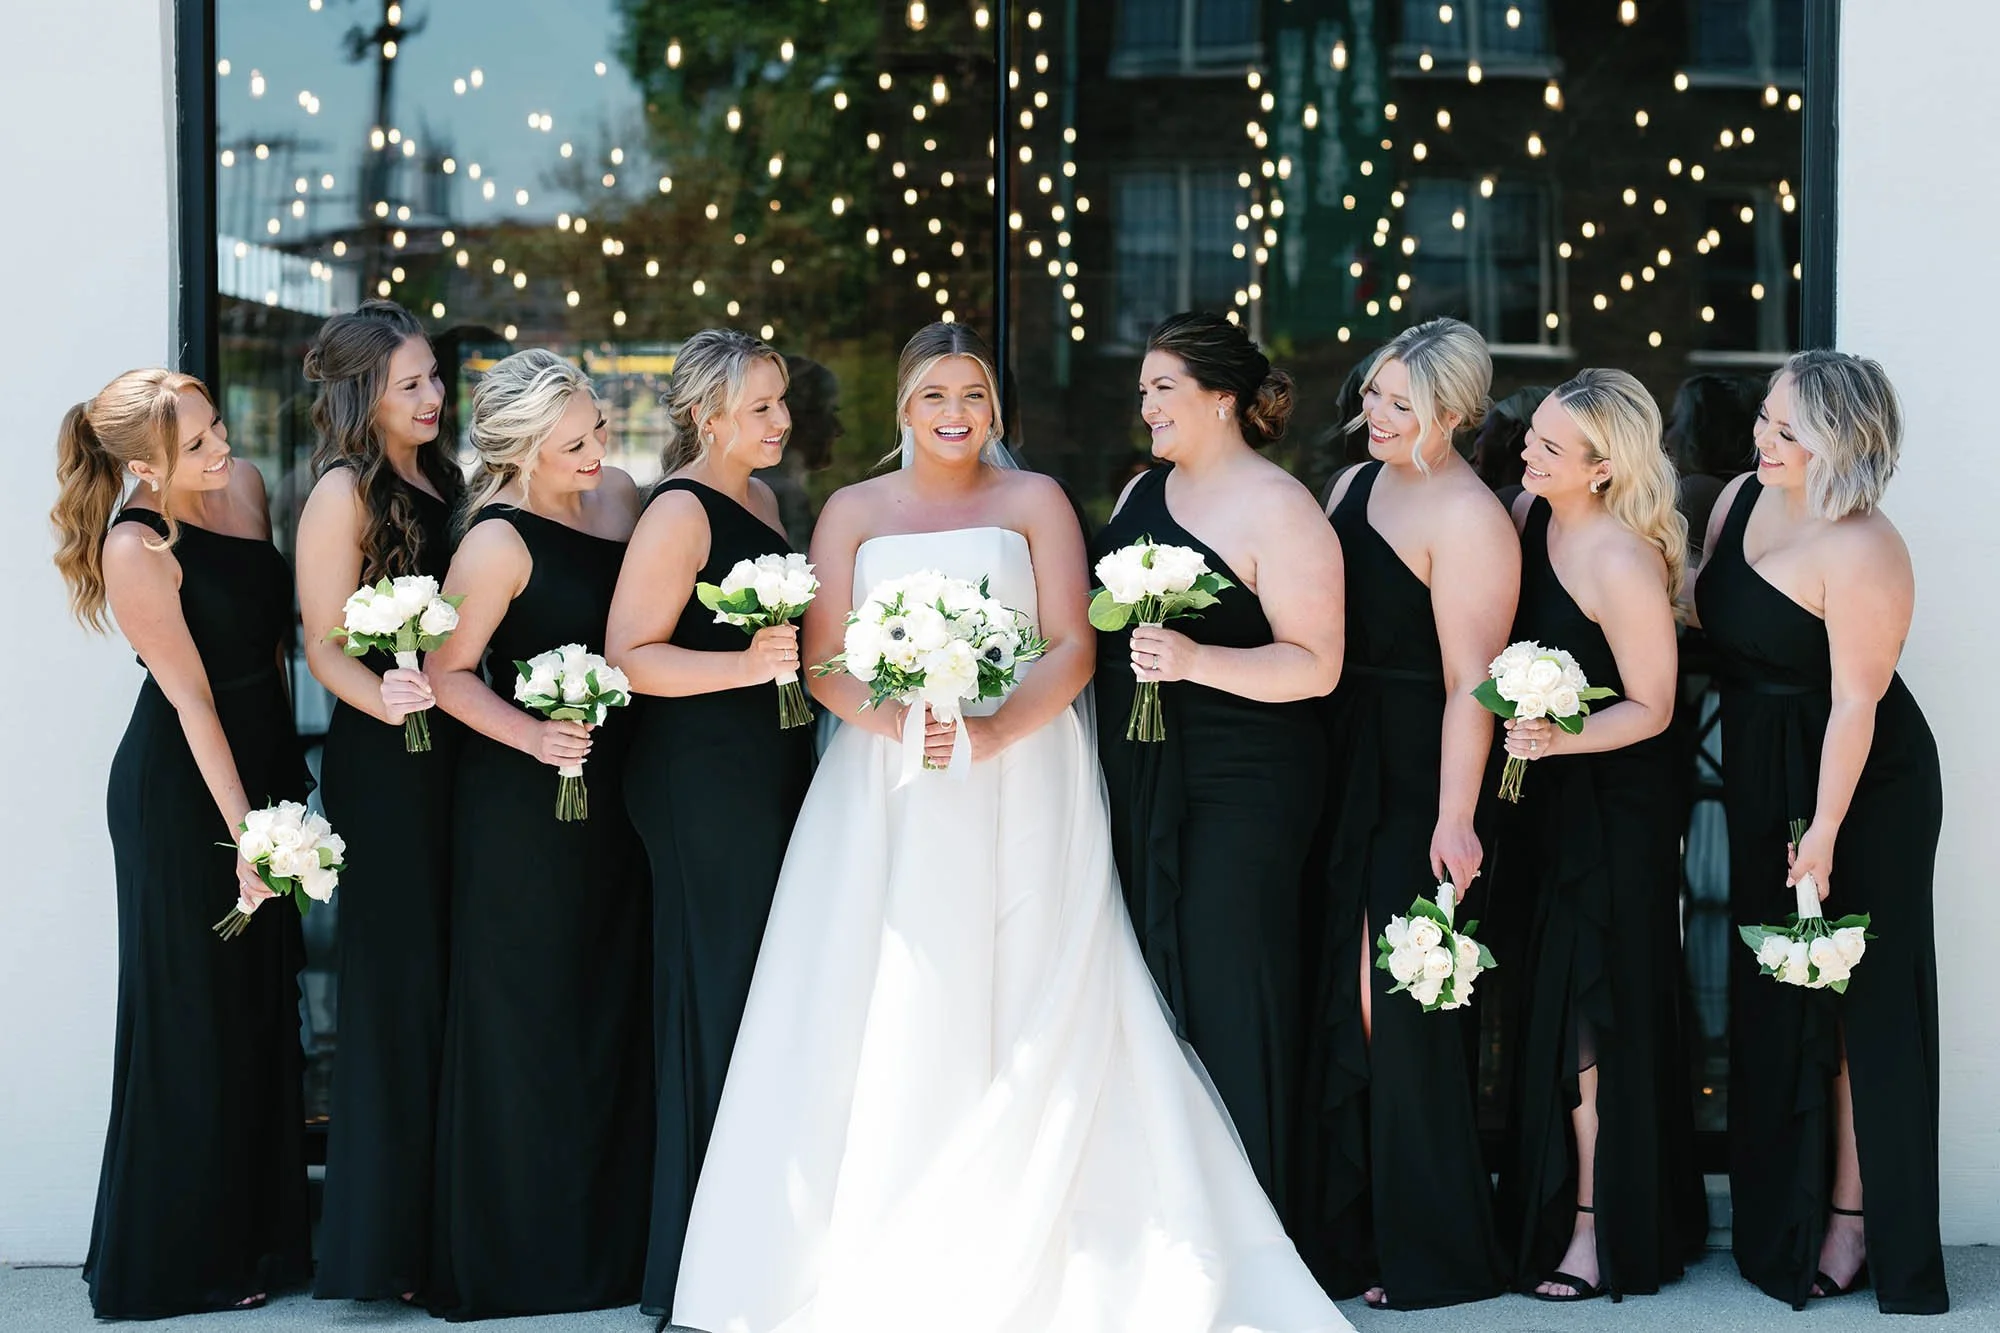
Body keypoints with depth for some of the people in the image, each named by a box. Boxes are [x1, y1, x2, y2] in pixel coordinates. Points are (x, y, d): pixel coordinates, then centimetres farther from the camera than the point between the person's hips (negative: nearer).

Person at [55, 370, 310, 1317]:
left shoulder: (242, 486, 2)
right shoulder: (136, 549, -20)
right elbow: (191, 699, -20)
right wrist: (244, 833, -19)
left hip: (263, 767, 8)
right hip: (181, 793, -8)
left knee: (264, 1011, 15)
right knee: (194, 1022, 2)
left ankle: (259, 1232, 29)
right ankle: (182, 1257, 15)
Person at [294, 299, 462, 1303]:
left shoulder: (437, 478, 12)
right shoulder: (345, 490, -10)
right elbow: (325, 644, -13)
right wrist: (383, 697, -30)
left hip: (448, 745, 8)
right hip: (383, 760, -8)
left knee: (448, 973, 10)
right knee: (396, 981, -3)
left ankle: (444, 1217, 20)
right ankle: (379, 1244, 6)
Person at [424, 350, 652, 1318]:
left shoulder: (618, 495, 6)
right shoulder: (498, 540, -15)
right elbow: (448, 671, -14)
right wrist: (535, 737, -24)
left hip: (613, 788, 7)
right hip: (522, 802, -7)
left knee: (615, 1009, 12)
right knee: (527, 1018, 1)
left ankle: (611, 1234, 24)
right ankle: (523, 1258, 14)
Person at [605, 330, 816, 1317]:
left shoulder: (760, 498, 15)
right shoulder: (679, 512, -12)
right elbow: (630, 655, -18)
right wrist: (745, 665, -25)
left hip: (771, 772, 9)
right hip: (702, 781, -9)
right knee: (720, 996, -5)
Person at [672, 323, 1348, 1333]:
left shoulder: (1034, 501, 9)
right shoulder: (854, 511, 13)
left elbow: (1072, 648, -1)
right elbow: (823, 661, 4)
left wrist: (994, 731, -18)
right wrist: (893, 719, -16)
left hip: (1020, 786, -1)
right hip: (888, 793, 1)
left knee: (1024, 1013, -6)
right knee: (884, 1014, -5)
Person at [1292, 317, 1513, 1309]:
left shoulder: (1466, 518, -13)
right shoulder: (1353, 486, 13)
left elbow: (1471, 682, -18)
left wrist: (1453, 819, -22)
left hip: (1418, 784, -8)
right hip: (1343, 771, 8)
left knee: (1395, 1003, -3)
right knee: (1336, 996, 11)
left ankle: (1432, 1251, 10)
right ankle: (1343, 1226, 23)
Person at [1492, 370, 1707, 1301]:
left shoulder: (1623, 563, -22)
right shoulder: (1529, 512, 1)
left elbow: (1650, 708, -16)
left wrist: (1557, 737, -28)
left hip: (1610, 803, -7)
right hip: (1540, 799, 7)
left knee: (1587, 1010, 0)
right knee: (1537, 1000, 13)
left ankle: (1597, 1226, 11)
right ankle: (1542, 1200, 25)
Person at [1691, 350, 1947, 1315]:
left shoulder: (1860, 551, -24)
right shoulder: (1740, 499, 2)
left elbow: (1855, 703, -24)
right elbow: (1709, 624, 13)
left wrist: (1823, 834, -24)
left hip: (1859, 788, -8)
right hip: (1760, 774, 9)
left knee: (1850, 1003, 1)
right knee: (1772, 998, 16)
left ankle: (1851, 1217, 11)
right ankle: (1783, 1205, 30)